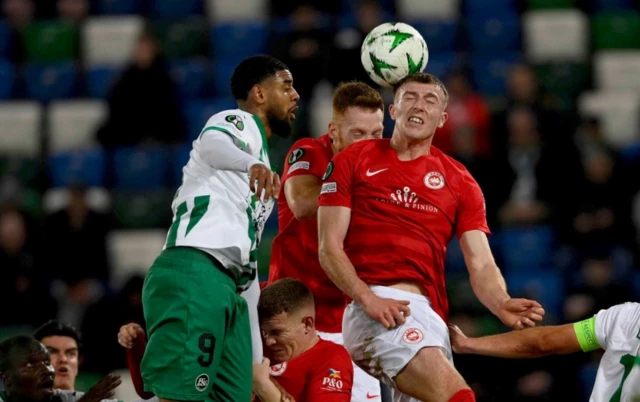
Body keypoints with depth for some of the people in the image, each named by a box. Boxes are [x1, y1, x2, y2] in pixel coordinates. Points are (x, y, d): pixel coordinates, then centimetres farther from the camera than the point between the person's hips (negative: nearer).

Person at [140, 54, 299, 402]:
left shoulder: (262, 182, 34)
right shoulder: (239, 123, 7)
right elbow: (213, 143, -21)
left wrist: (259, 361, 29)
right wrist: (252, 163, -45)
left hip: (229, 288, 9)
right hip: (194, 272, -9)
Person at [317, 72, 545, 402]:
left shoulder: (459, 182, 17)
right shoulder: (352, 162, 9)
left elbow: (481, 265, 8)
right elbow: (329, 247, 3)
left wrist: (502, 306, -15)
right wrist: (367, 298, -15)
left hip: (429, 311, 5)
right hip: (376, 306, -5)